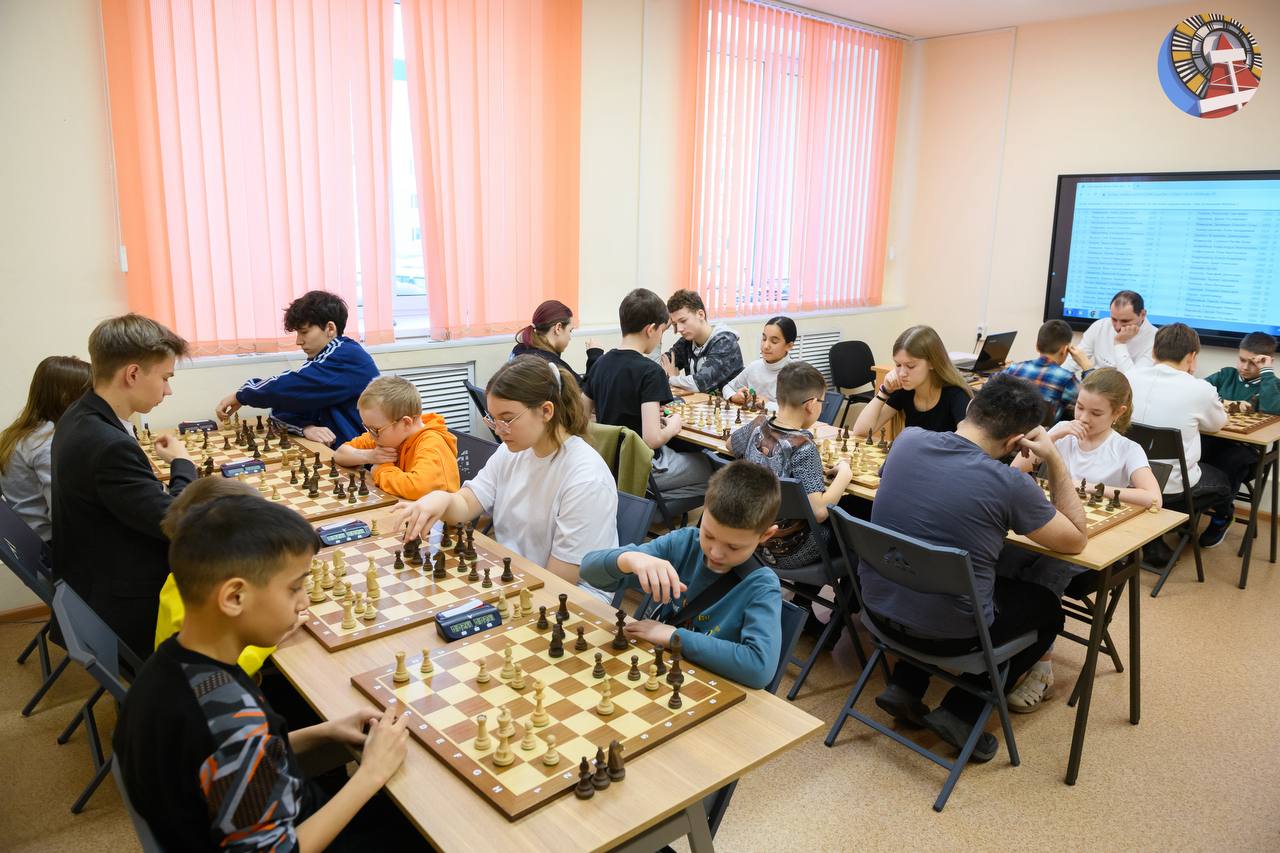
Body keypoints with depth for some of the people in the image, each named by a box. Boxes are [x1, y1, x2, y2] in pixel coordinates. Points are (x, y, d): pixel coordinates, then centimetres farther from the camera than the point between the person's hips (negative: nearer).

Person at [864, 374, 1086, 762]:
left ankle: (904, 687, 24)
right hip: (948, 633, -5)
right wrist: (1054, 459, -4)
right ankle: (962, 711, 14)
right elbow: (1076, 539, -4)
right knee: (1047, 608, 23)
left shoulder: (907, 440, -8)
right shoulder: (1009, 484, -22)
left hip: (878, 606, 5)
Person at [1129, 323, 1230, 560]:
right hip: (1171, 487, -3)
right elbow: (1218, 424, 8)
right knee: (1221, 482, 28)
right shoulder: (1200, 390, -14)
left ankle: (1152, 543, 24)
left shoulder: (1129, 378, -4)